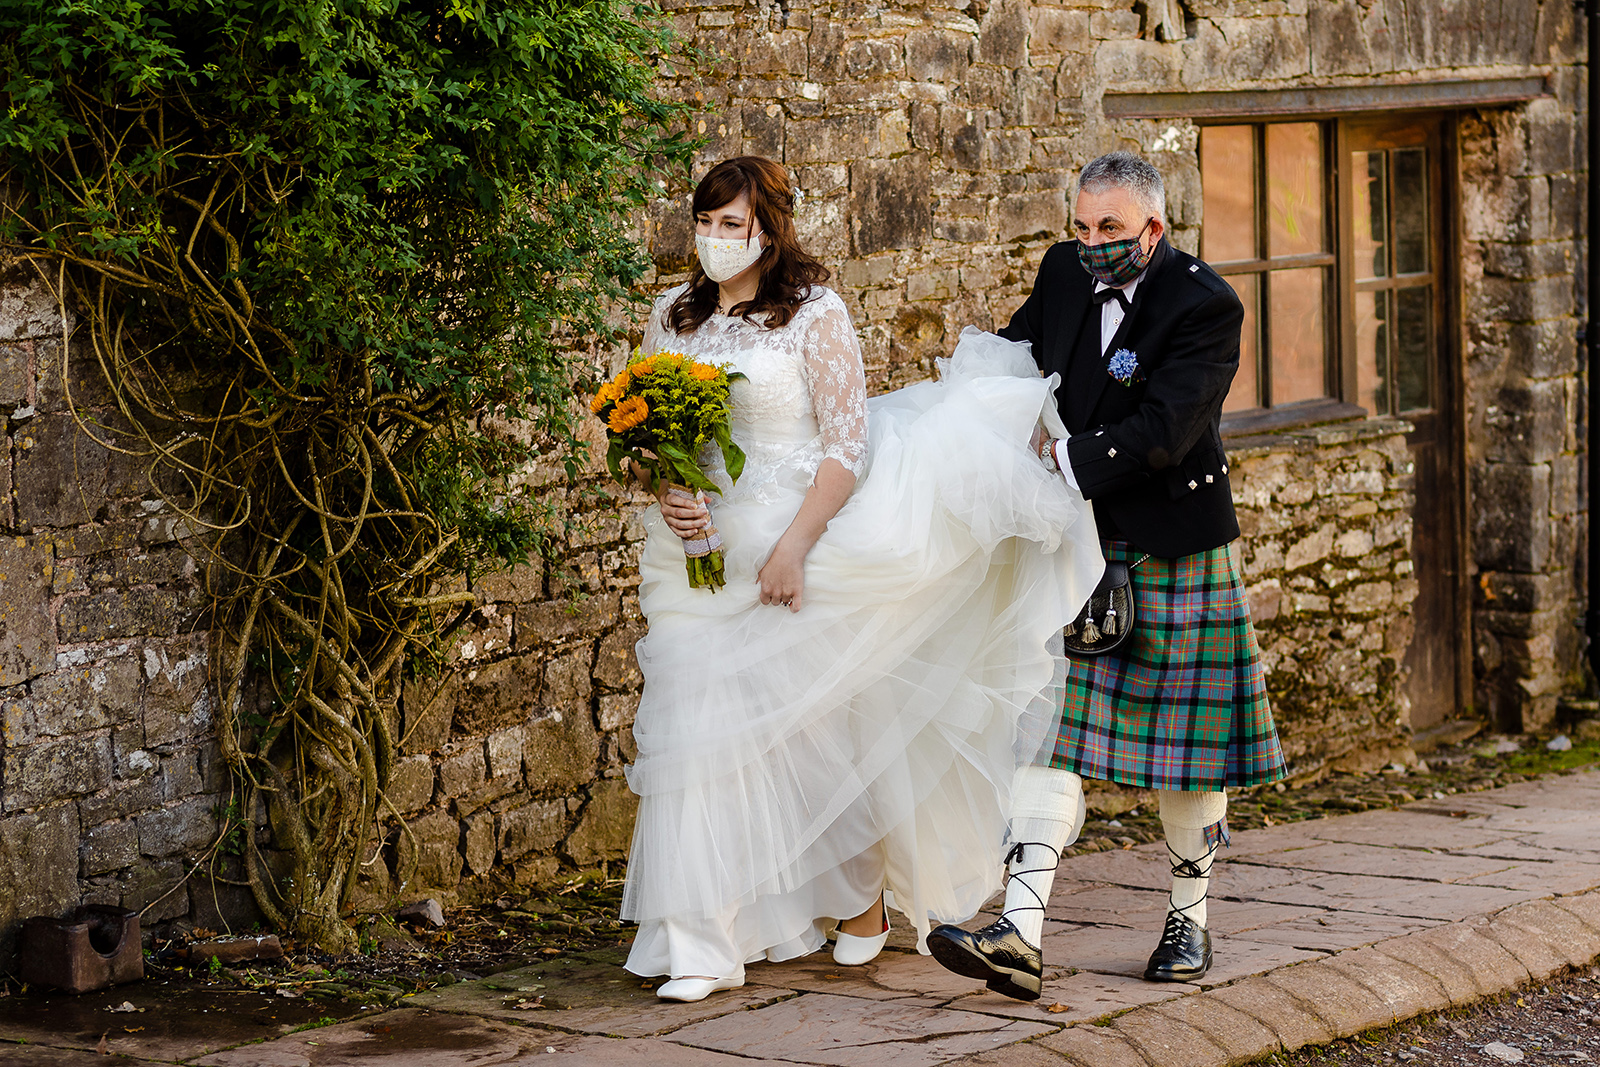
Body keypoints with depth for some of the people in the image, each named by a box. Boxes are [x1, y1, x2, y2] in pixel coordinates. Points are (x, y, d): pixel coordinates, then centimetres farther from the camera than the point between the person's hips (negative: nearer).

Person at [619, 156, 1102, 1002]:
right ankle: (702, 946, 6)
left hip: (797, 549, -4)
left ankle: (861, 894, 29)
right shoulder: (673, 317, 9)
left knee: (819, 722, 5)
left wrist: (794, 547, -18)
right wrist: (664, 496, -7)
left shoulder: (815, 314, -6)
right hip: (698, 549, 4)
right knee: (697, 731, -1)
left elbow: (848, 446, -10)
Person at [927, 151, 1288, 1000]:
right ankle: (1019, 936, -13)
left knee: (1185, 741, 7)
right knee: (1055, 725, -5)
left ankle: (1188, 918, 24)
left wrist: (1064, 462, -25)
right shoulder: (1066, 272, 3)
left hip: (1172, 548, -4)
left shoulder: (1205, 306, -16)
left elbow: (1162, 431, -25)